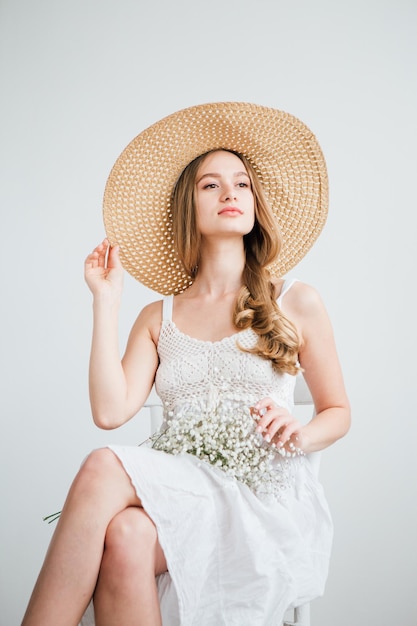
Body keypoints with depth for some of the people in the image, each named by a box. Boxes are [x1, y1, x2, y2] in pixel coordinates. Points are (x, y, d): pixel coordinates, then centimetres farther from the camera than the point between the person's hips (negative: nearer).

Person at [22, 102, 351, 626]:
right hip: (179, 492, 3)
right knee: (123, 535, -35)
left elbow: (338, 412, 14)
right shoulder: (160, 317, 13)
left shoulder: (296, 303, 7)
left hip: (262, 500, -2)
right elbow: (110, 412, -3)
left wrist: (298, 436, -9)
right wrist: (106, 300, 2)